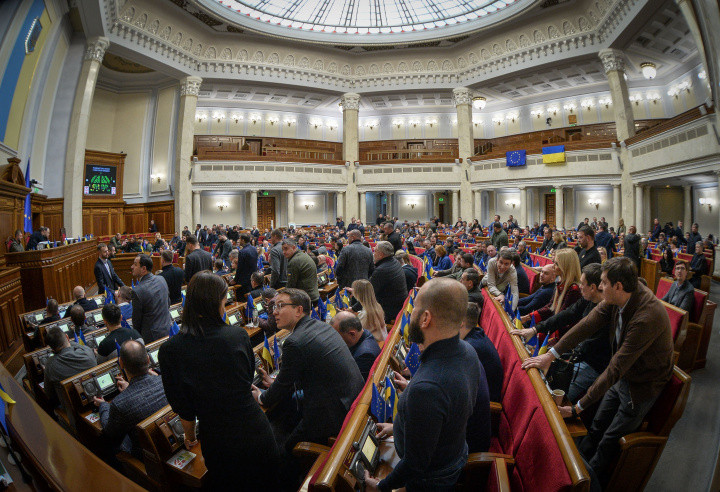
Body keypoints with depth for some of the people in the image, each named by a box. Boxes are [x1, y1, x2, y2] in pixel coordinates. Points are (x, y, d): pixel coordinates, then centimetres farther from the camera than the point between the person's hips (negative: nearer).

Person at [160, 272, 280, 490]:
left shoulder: (169, 351, -15)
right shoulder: (239, 335, -15)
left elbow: (183, 407, -5)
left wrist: (190, 436, 14)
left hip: (217, 441, 0)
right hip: (254, 429, 0)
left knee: (223, 484, 29)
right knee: (262, 484, 26)